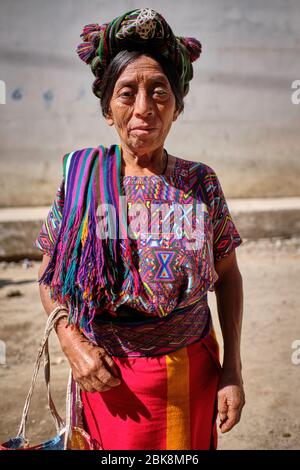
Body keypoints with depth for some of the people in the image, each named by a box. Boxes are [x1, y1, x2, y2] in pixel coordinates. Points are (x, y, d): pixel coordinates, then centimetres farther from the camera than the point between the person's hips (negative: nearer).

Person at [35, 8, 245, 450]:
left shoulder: (201, 182, -7)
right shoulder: (79, 174, -8)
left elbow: (228, 274, 2)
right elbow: (49, 275, 0)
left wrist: (233, 369, -2)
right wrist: (71, 342, -14)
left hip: (192, 374, 1)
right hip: (107, 375, 0)